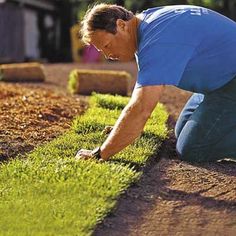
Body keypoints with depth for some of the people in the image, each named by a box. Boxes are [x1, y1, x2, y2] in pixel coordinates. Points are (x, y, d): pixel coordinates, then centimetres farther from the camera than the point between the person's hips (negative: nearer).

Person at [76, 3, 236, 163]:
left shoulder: (157, 42, -29)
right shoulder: (147, 18, 3)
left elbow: (140, 110, -36)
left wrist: (99, 154, -30)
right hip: (221, 80, 10)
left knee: (190, 151, -15)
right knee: (183, 133, 18)